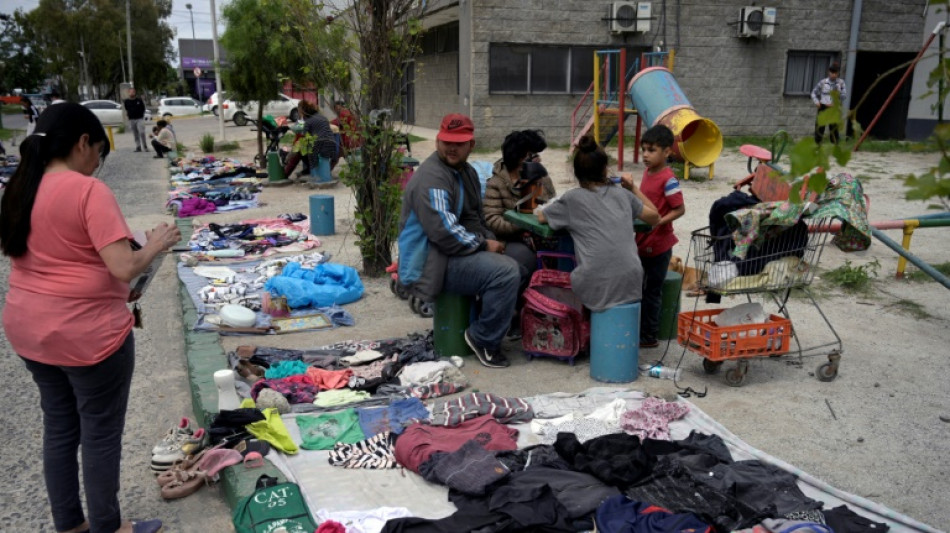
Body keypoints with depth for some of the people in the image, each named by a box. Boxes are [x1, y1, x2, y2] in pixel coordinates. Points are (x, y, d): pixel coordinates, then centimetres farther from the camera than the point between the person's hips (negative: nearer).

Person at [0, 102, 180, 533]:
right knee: (101, 433, 8)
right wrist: (155, 245, -8)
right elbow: (124, 268, -26)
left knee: (58, 426, 19)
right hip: (87, 333, -8)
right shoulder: (89, 191, -19)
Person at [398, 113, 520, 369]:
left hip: (460, 251, 10)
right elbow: (443, 232, -26)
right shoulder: (431, 177, -17)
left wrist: (490, 240, 1)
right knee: (506, 273, -26)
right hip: (432, 263, -10)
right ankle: (483, 339, -8)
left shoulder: (466, 172, 16)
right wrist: (484, 245, -15)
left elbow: (474, 218, 22)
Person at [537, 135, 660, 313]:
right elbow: (655, 217, 24)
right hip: (631, 285, 4)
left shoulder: (573, 198, 1)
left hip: (598, 289, -4)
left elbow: (541, 217, 17)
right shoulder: (623, 194, 10)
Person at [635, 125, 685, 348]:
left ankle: (649, 336, 15)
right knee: (640, 289, 17)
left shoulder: (667, 179, -18)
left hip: (658, 245, -8)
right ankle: (639, 331, 31)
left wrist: (658, 222, -27)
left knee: (651, 292, 3)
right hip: (643, 242, 8)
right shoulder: (647, 173, 7)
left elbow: (679, 209, -18)